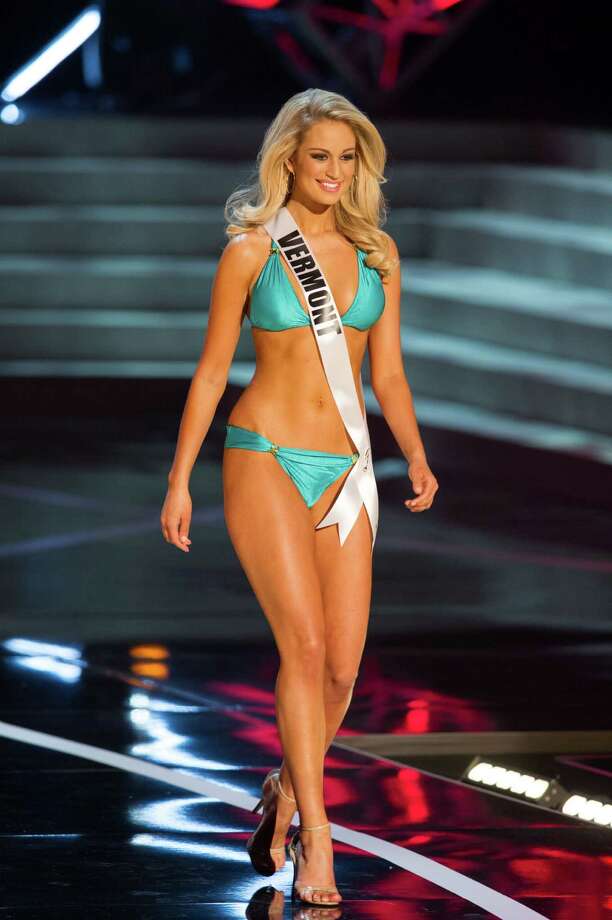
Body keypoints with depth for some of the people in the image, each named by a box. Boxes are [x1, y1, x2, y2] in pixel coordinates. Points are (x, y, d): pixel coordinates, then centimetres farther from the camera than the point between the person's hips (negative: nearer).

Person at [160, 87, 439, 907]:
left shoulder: (377, 254, 9)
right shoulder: (252, 249, 0)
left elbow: (388, 373, 13)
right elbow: (212, 370, 3)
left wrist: (416, 457, -1)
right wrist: (179, 481, 1)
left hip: (343, 470, 4)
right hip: (264, 459, -4)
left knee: (343, 667, 0)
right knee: (305, 645, -16)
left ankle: (285, 792, 27)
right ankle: (316, 839, -11)